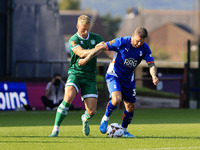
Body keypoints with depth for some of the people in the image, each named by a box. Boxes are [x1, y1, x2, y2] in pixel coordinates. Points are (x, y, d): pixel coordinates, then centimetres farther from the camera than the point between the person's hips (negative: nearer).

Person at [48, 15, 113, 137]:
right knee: (68, 98, -29)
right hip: (75, 73, -3)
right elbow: (82, 53, -25)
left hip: (90, 76, 3)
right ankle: (56, 129, -19)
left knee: (91, 111, -6)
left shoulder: (95, 38, 5)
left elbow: (108, 50, 0)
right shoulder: (73, 40, -9)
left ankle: (85, 119, 34)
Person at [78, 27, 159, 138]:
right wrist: (86, 59, -11)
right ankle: (105, 118, -1)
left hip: (128, 78, 5)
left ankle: (124, 130, 29)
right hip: (114, 75, -5)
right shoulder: (121, 42, -21)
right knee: (117, 99, -29)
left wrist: (154, 76, -34)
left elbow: (151, 64, -12)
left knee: (131, 107, 6)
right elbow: (102, 47, -14)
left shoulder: (145, 48, -9)